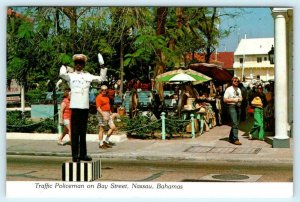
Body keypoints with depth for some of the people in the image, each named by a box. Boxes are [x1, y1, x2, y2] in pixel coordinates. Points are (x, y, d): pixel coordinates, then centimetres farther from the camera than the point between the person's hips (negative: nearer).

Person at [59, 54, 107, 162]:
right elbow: (62, 74, -16)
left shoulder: (88, 76, 13)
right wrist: (64, 65, 0)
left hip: (85, 107, 3)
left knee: (83, 132, 11)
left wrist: (103, 68, 4)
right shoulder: (70, 75, 3)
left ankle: (83, 154, 18)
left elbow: (101, 78, 13)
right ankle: (75, 155, -1)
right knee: (75, 132, -3)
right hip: (75, 107, -3)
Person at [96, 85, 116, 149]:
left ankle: (106, 141, 16)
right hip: (102, 114, -8)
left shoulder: (107, 96, 14)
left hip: (108, 114, 8)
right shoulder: (99, 97, -12)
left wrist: (111, 113, 22)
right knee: (102, 129, -1)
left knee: (113, 127, 4)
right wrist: (104, 115, -24)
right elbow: (98, 108, -18)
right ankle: (101, 144, 8)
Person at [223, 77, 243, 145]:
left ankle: (231, 138, 21)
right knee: (234, 123, -14)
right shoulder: (228, 89, -3)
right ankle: (235, 139, -16)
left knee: (236, 123, 10)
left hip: (238, 107, 7)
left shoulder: (239, 89, 18)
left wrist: (240, 99, 2)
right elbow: (225, 100, -7)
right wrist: (233, 100, -16)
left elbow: (241, 98, 26)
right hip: (232, 106, -7)